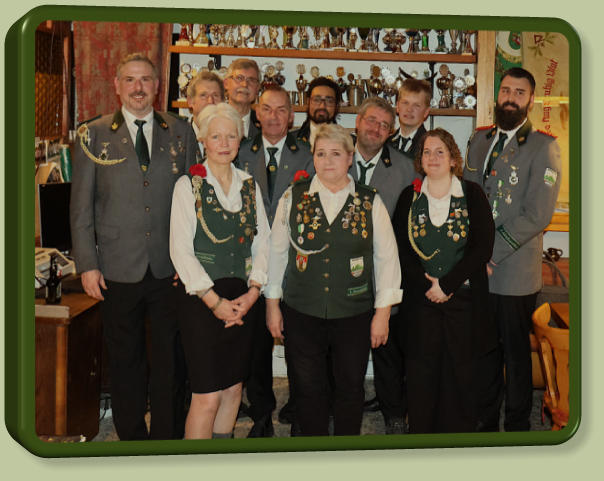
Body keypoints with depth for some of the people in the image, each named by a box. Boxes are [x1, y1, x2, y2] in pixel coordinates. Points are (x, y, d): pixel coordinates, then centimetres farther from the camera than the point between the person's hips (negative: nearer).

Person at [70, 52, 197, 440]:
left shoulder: (181, 133, 7)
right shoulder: (93, 135, 3)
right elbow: (81, 207, 2)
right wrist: (87, 264, -4)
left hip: (171, 267, 1)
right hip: (119, 269, -1)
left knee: (171, 360, 8)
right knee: (126, 361, 11)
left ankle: (169, 437, 23)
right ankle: (132, 437, 27)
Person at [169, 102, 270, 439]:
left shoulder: (250, 185, 11)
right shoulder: (189, 185, -3)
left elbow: (263, 242, 9)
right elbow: (180, 250, -8)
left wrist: (252, 291, -5)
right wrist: (214, 300, -12)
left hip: (242, 298, 5)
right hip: (201, 297, -4)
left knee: (233, 388, 10)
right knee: (208, 395, -6)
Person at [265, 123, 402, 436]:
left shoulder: (370, 202, 2)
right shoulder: (294, 196, 3)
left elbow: (386, 257, 3)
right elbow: (277, 250, 6)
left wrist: (383, 311, 0)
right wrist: (272, 303, 4)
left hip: (354, 314, 0)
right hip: (302, 313, 0)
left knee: (350, 389, 9)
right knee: (308, 389, 7)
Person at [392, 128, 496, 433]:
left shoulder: (472, 194, 2)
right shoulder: (409, 197, 7)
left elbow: (483, 246, -6)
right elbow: (400, 247, 2)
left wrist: (446, 284, -12)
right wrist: (426, 283, -11)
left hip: (463, 297, -1)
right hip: (421, 299, 1)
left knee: (461, 369, 4)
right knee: (422, 370, 3)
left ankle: (459, 431, 19)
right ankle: (420, 431, 18)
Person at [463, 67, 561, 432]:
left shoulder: (543, 147, -6)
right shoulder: (480, 139, 13)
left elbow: (537, 216, -13)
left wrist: (491, 253, -15)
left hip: (514, 272, -4)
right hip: (476, 268, 5)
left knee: (515, 353, 7)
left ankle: (517, 426, 24)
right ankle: (486, 421, 29)